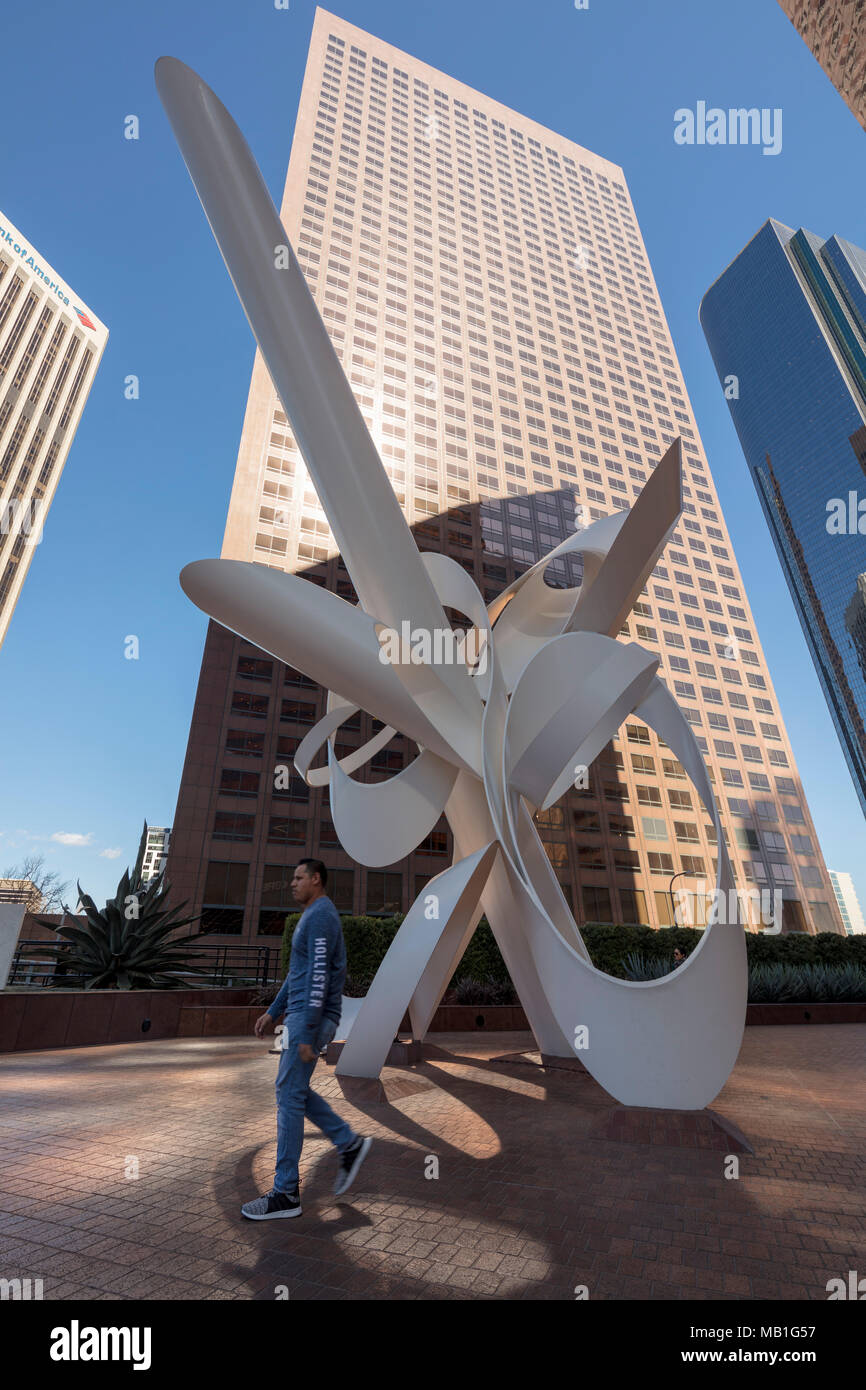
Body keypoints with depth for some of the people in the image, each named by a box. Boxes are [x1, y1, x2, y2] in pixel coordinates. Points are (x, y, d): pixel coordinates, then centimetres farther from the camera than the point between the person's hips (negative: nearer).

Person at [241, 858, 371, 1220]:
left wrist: (306, 1034, -22)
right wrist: (273, 1012, 20)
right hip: (301, 1015, 10)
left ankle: (286, 1192, 12)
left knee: (289, 1096, 0)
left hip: (310, 1019, -10)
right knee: (293, 1091, 16)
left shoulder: (321, 915, -17)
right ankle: (349, 1143, 21)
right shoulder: (313, 918, 16)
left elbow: (319, 976, -22)